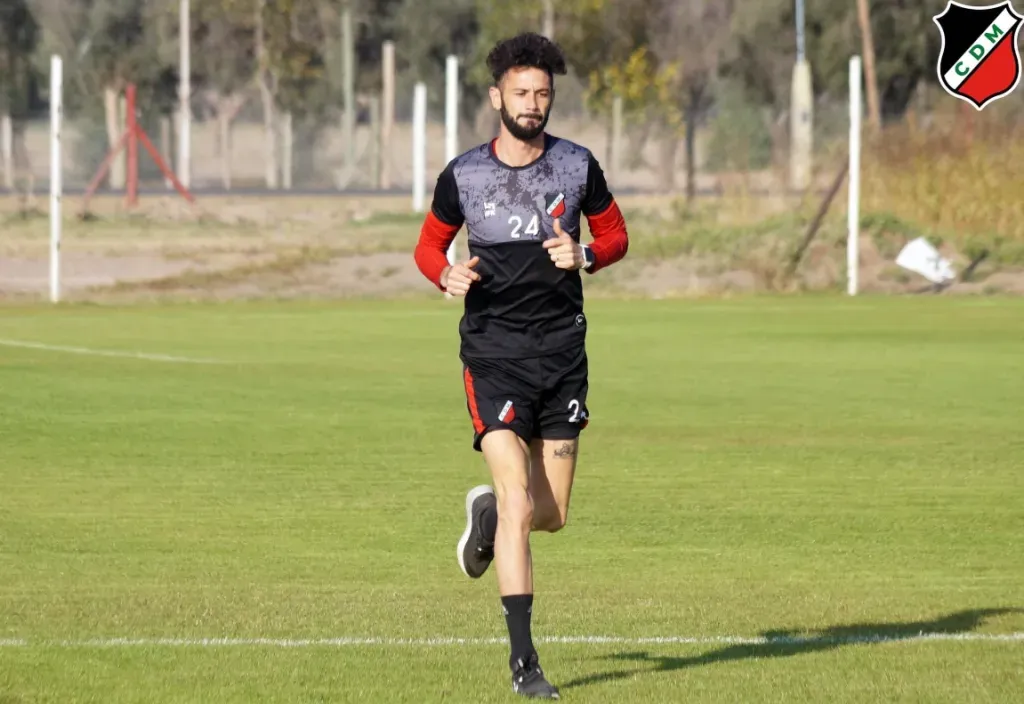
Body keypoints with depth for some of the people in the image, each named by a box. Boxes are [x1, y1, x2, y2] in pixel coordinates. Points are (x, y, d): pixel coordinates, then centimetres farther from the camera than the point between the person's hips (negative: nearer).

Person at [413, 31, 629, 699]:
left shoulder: (578, 165, 1)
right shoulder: (463, 175, -2)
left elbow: (615, 235, 12)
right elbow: (429, 245, 11)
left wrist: (583, 255, -10)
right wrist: (447, 274, -13)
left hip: (563, 353, 3)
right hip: (493, 356, -3)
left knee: (553, 514, 8)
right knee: (520, 505, -15)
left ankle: (487, 509, 44)